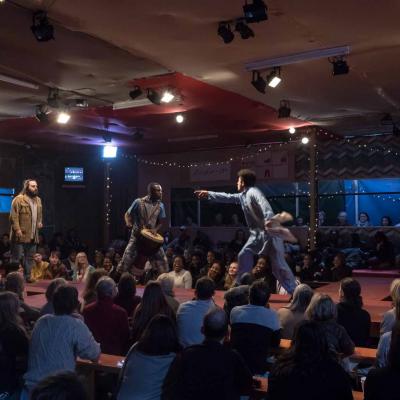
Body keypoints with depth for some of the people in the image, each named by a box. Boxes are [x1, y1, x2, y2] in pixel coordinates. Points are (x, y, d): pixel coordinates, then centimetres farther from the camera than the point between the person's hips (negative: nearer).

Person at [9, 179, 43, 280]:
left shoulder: (38, 200, 15)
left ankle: (27, 277, 20)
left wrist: (39, 222, 7)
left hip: (33, 235, 7)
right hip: (21, 235, -7)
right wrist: (17, 229, -20)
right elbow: (14, 216, -14)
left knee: (30, 258, 11)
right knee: (17, 257, -3)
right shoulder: (19, 199, -9)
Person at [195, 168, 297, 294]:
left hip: (270, 232, -9)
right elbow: (228, 197, 30)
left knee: (278, 264, -8)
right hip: (257, 233, 9)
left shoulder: (253, 192, -13)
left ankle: (294, 292, -1)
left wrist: (269, 219, -51)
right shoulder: (243, 196, 15)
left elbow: (264, 204, -32)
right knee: (243, 255, 5)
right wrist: (208, 194, 34)